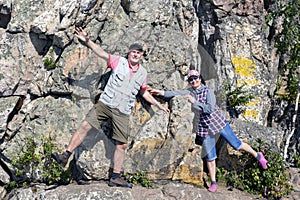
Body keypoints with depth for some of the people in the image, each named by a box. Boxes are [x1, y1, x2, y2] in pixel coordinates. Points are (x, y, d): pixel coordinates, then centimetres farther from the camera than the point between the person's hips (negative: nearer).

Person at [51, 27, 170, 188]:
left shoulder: (143, 73, 12)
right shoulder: (119, 62, 2)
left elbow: (144, 92, 25)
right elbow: (101, 53, -8)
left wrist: (159, 105, 26)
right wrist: (87, 41, -21)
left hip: (123, 112, 3)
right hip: (105, 103, -2)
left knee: (122, 145, 1)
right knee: (85, 126, -16)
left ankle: (115, 177, 10)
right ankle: (66, 156, -8)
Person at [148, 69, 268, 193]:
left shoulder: (208, 91, -13)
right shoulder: (190, 92, 3)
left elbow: (210, 109, -23)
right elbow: (176, 93, -7)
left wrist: (194, 102, -26)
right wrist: (161, 93, -18)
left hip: (218, 123, -4)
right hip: (204, 128, 4)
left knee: (236, 144, 2)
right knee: (210, 157, 7)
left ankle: (258, 156, 26)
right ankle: (213, 183, 18)